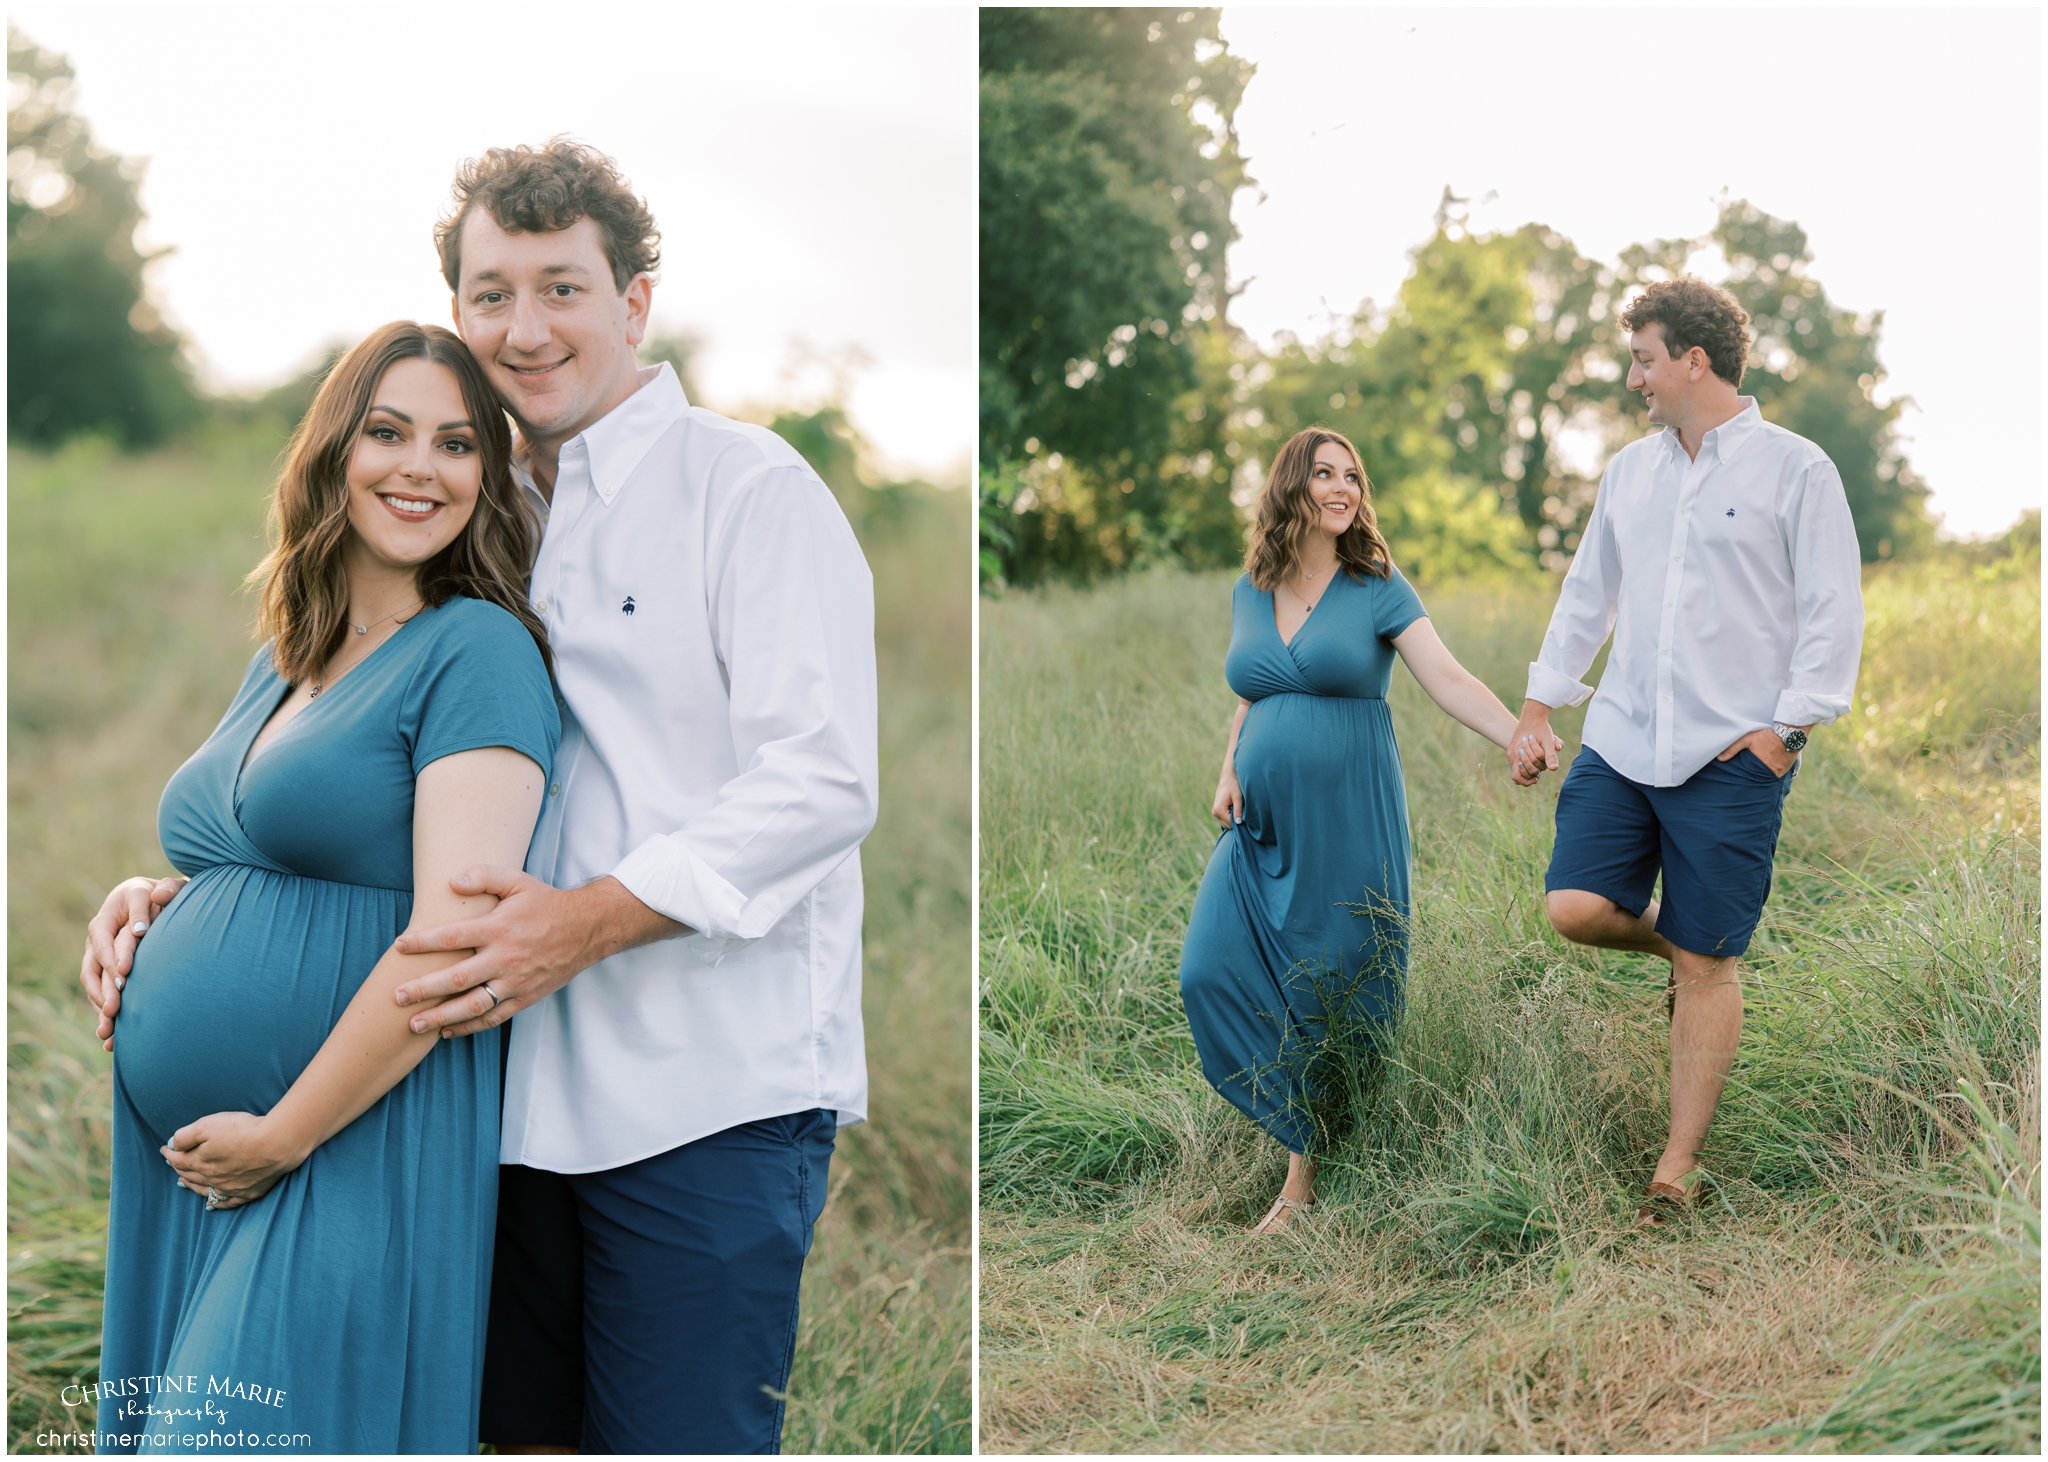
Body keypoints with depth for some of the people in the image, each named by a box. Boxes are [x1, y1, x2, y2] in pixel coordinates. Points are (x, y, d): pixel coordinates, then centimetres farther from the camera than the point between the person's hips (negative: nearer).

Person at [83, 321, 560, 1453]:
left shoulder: (477, 648, -9)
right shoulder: (277, 664, 15)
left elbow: (455, 941, -18)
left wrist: (280, 1137, -14)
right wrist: (143, 902, 6)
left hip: (354, 1164, -8)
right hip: (185, 1171, 8)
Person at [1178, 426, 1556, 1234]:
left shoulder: (1376, 588, -2)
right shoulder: (1250, 591, 11)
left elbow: (1446, 678, -12)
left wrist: (1522, 737, -26)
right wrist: (1229, 770, 5)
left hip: (1344, 824, -4)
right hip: (1264, 826, 4)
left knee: (1331, 993, 0)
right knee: (1213, 971, -7)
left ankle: (1307, 1167, 14)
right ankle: (1303, 1137, 6)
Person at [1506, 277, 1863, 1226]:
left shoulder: (1796, 470, -3)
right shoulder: (1629, 472, 14)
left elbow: (1834, 615, -4)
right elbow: (1586, 596, 21)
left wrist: (1786, 729, -11)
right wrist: (1538, 708, 16)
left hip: (1732, 758, -5)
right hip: (1621, 744, 5)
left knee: (1705, 965, 0)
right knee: (1574, 908, -11)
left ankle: (1679, 1166, 12)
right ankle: (1681, 946, 23)